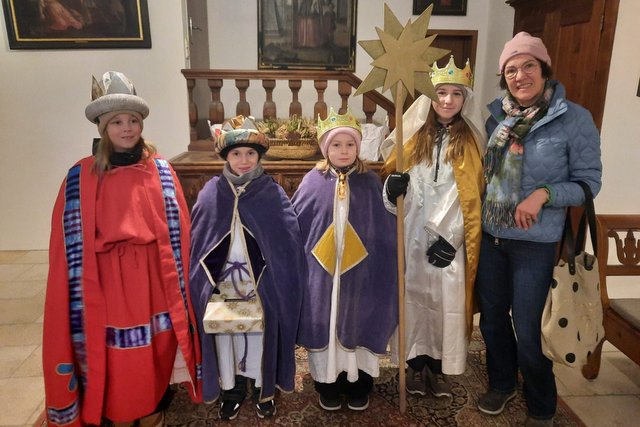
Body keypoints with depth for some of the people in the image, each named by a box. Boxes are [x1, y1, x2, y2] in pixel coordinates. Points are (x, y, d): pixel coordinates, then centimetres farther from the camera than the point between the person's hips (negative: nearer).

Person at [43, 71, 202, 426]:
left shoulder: (161, 171, 1)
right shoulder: (81, 177, -2)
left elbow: (178, 229, 1)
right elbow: (71, 241, -1)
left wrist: (178, 281, -1)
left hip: (153, 281, 2)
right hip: (107, 283, -1)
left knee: (155, 353, 13)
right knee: (115, 361, 9)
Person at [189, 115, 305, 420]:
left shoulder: (273, 194, -5)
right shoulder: (211, 193, 0)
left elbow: (289, 242, -6)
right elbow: (196, 240, 4)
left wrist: (278, 280, -10)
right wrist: (204, 280, -1)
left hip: (261, 283, -1)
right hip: (221, 281, 2)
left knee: (259, 334, 9)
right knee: (224, 333, 11)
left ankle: (263, 390, 31)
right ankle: (231, 390, 32)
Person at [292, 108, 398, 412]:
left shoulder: (370, 182, 1)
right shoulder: (313, 181, -1)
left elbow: (386, 230, 2)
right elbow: (293, 225, 2)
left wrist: (384, 270, -2)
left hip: (359, 271, 0)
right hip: (321, 270, 0)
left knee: (358, 325, 11)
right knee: (324, 326, 9)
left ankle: (358, 386, 30)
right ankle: (327, 385, 29)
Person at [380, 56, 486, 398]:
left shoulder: (471, 140, 1)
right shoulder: (415, 135, 6)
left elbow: (471, 196, -5)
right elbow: (393, 177, 7)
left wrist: (450, 237, -13)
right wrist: (392, 188, -18)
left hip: (450, 236, -1)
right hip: (413, 233, 2)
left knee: (446, 299, 4)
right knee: (415, 294, 8)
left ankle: (438, 365, 22)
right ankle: (416, 363, 24)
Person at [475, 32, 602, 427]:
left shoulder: (575, 119, -13)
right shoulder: (497, 115, 1)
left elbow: (589, 182, -8)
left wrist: (543, 194, -24)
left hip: (535, 243, -4)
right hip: (489, 235, 5)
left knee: (528, 330, 6)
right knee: (492, 318, 18)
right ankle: (502, 384, 44)